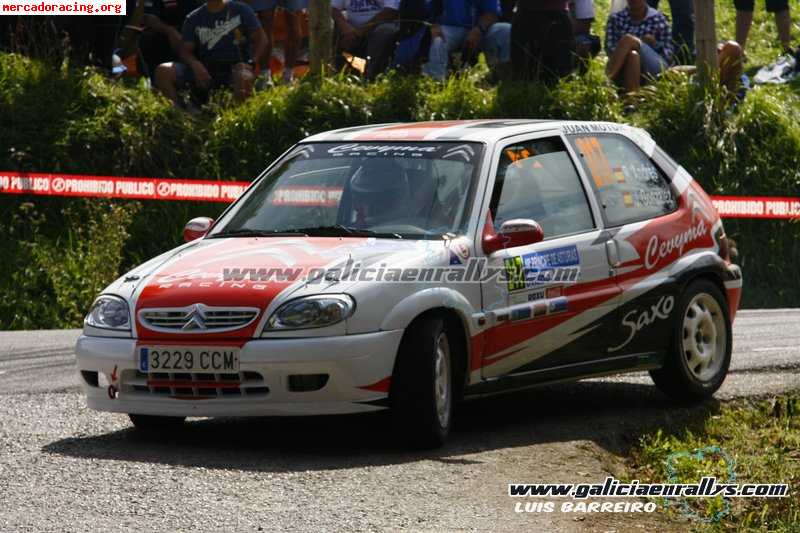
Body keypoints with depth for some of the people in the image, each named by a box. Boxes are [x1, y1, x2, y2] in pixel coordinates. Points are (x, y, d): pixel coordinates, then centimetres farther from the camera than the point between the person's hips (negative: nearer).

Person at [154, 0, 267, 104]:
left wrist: (251, 64, -14)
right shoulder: (194, 18, 12)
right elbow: (185, 51, 8)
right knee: (163, 71, -20)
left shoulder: (240, 10, 7)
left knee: (244, 79, -41)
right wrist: (195, 64, -16)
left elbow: (261, 39, 4)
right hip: (204, 70, 3)